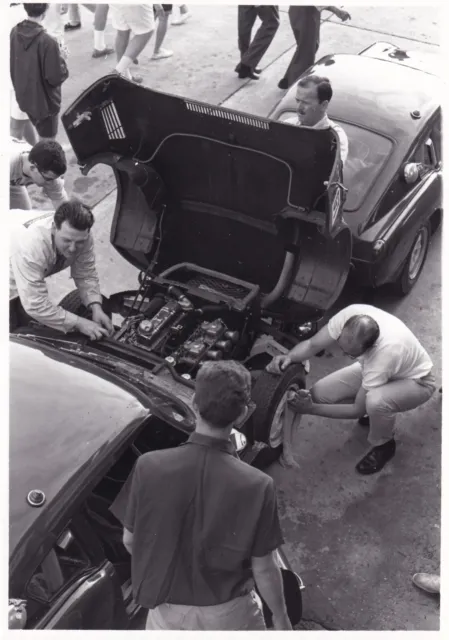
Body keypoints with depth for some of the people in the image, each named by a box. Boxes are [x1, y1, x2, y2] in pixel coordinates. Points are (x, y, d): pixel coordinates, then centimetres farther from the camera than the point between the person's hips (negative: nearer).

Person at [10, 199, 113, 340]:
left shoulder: (81, 236, -27)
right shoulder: (31, 246, -45)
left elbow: (86, 275, -13)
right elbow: (35, 305, -41)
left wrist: (96, 307, -30)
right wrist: (79, 323, -39)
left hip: (32, 281, 6)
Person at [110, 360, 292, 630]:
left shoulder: (149, 467, -22)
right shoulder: (256, 485, -26)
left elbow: (130, 540, -7)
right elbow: (263, 569, -15)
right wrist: (281, 618, 3)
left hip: (168, 607, 1)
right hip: (228, 612, -1)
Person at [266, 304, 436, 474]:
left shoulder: (386, 352, -43)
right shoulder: (351, 314, -31)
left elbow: (357, 410, -30)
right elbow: (312, 345, -17)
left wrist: (311, 409, -30)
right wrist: (289, 357, -38)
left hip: (416, 381, -6)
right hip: (375, 367, 6)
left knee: (375, 401, -40)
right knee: (320, 392, -11)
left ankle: (383, 445, -6)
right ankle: (377, 413, 14)